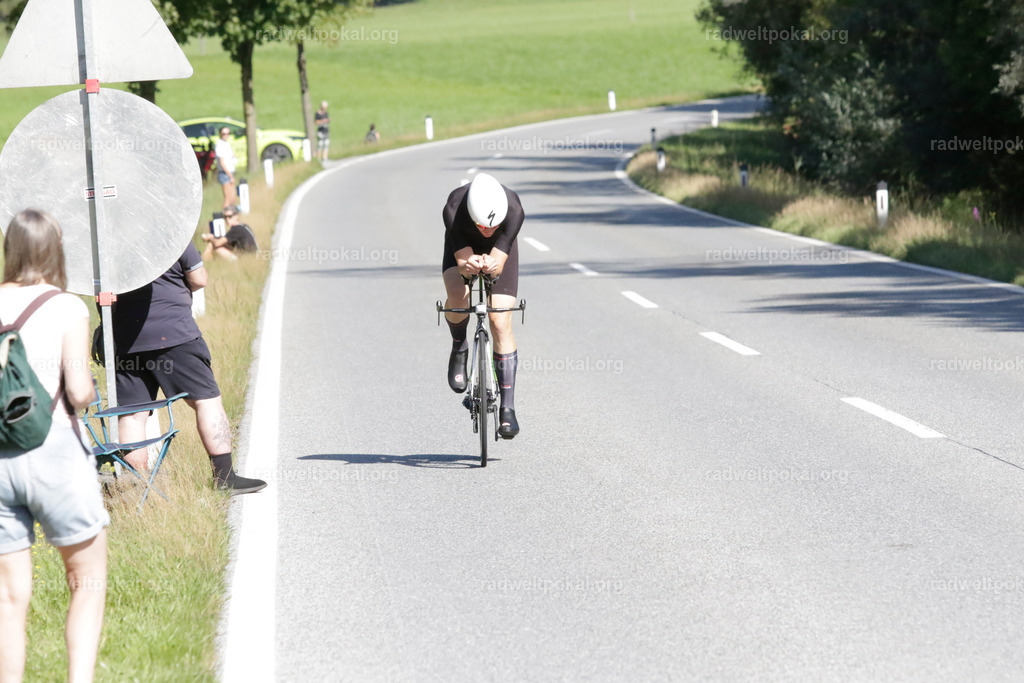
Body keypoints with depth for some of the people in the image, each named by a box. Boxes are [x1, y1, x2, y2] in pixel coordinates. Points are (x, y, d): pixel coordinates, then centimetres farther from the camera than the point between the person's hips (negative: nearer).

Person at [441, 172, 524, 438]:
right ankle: (459, 348, 3)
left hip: (500, 250, 0)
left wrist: (490, 265, -58)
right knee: (458, 298, -30)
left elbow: (498, 263, -35)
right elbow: (462, 259, -33)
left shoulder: (513, 209, -39)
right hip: (462, 245, 0)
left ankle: (507, 408, -4)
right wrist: (468, 265, -56)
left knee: (501, 324, -11)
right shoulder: (453, 209, -39)